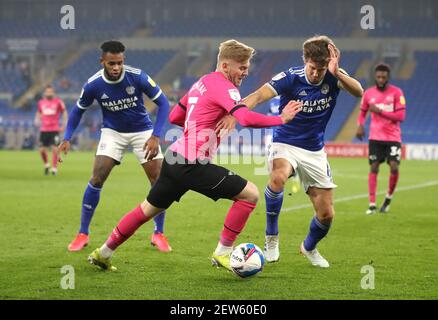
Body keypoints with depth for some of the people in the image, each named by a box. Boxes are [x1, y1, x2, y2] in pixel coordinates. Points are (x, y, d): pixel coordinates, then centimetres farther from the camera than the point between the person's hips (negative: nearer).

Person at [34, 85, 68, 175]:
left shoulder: (58, 102, -1)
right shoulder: (41, 102, 8)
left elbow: (64, 112, 6)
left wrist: (63, 125, 0)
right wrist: (37, 120, 3)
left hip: (55, 129, -3)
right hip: (44, 130, 3)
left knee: (54, 148, -11)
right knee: (42, 150, 0)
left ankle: (54, 168, 0)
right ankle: (46, 165, 26)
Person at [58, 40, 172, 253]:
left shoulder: (137, 77, -25)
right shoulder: (93, 85, -19)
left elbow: (162, 103, -16)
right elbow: (78, 110, 0)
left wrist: (156, 136, -25)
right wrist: (67, 139, -10)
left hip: (142, 131, 0)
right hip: (112, 132, 1)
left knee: (159, 180, -9)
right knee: (97, 179, -13)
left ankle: (159, 234, 8)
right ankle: (83, 234, 1)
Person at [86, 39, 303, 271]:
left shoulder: (202, 83, 17)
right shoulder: (223, 86, -11)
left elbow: (174, 117, 25)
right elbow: (247, 119, -26)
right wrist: (281, 119, -17)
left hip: (174, 157, 10)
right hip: (193, 165, -10)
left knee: (148, 209, 23)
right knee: (250, 194, -5)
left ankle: (104, 253, 31)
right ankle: (222, 253, 0)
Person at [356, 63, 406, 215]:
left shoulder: (396, 92, -5)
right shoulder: (368, 93, 4)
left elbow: (401, 116, -11)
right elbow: (363, 112, 18)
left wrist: (380, 111, -18)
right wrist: (360, 126, -2)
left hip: (393, 138, -2)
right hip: (375, 138, 2)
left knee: (394, 167, -13)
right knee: (373, 168, -6)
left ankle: (388, 198, 12)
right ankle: (372, 204, -4)